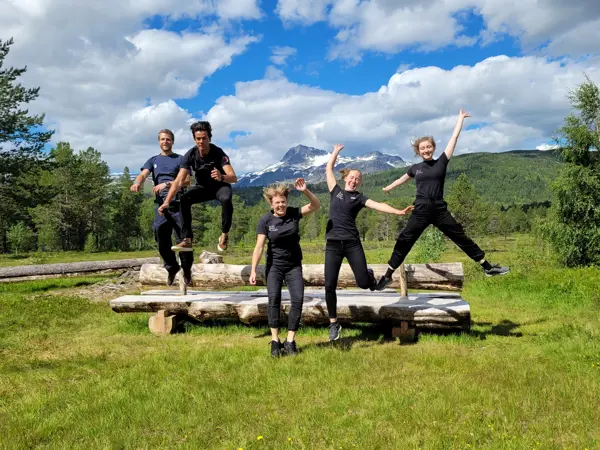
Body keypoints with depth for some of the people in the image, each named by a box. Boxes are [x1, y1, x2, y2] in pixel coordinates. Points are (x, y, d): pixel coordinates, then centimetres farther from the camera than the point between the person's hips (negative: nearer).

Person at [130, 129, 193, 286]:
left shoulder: (180, 159, 13)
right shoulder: (153, 160, 21)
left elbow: (186, 180, 1)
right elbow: (143, 174, 3)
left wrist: (167, 184, -13)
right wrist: (137, 183, -21)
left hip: (178, 202, -2)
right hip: (161, 203, 2)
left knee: (183, 237, -7)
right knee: (161, 235, -6)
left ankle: (187, 270, 10)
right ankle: (171, 268, 13)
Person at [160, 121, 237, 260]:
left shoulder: (218, 153, -25)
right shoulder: (190, 155, -19)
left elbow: (234, 178, -35)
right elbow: (179, 180, -25)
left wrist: (221, 177, -58)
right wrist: (167, 201, -37)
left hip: (220, 186, -3)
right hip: (202, 187, 3)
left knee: (226, 199, -37)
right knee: (184, 200, -25)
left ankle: (224, 234, -17)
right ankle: (187, 240, -21)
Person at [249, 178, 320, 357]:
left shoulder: (294, 213, -6)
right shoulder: (265, 220, -11)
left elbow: (316, 205, -12)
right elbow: (259, 246, -13)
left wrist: (305, 191, -29)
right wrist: (253, 270, -19)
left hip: (294, 265, 2)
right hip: (274, 266, -1)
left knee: (298, 299, -10)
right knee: (274, 298, -18)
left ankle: (290, 341, -2)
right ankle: (275, 341, -11)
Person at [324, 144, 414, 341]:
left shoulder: (359, 198, 9)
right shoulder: (336, 191, 13)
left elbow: (378, 205, -6)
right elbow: (328, 168, 15)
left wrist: (398, 212, -19)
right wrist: (336, 151, 24)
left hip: (352, 243, 0)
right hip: (333, 244, 1)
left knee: (364, 283, -7)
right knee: (329, 286, -6)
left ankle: (369, 274, 33)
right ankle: (333, 324, 11)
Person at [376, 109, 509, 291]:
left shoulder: (441, 162, 3)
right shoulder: (415, 168, 8)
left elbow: (454, 138, 5)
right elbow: (403, 178, 29)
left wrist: (461, 118, 10)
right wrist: (388, 188, 44)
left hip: (440, 210, -1)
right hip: (421, 211, 1)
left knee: (462, 238, 4)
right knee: (403, 241, -1)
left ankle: (488, 268, 14)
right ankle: (387, 276, 8)